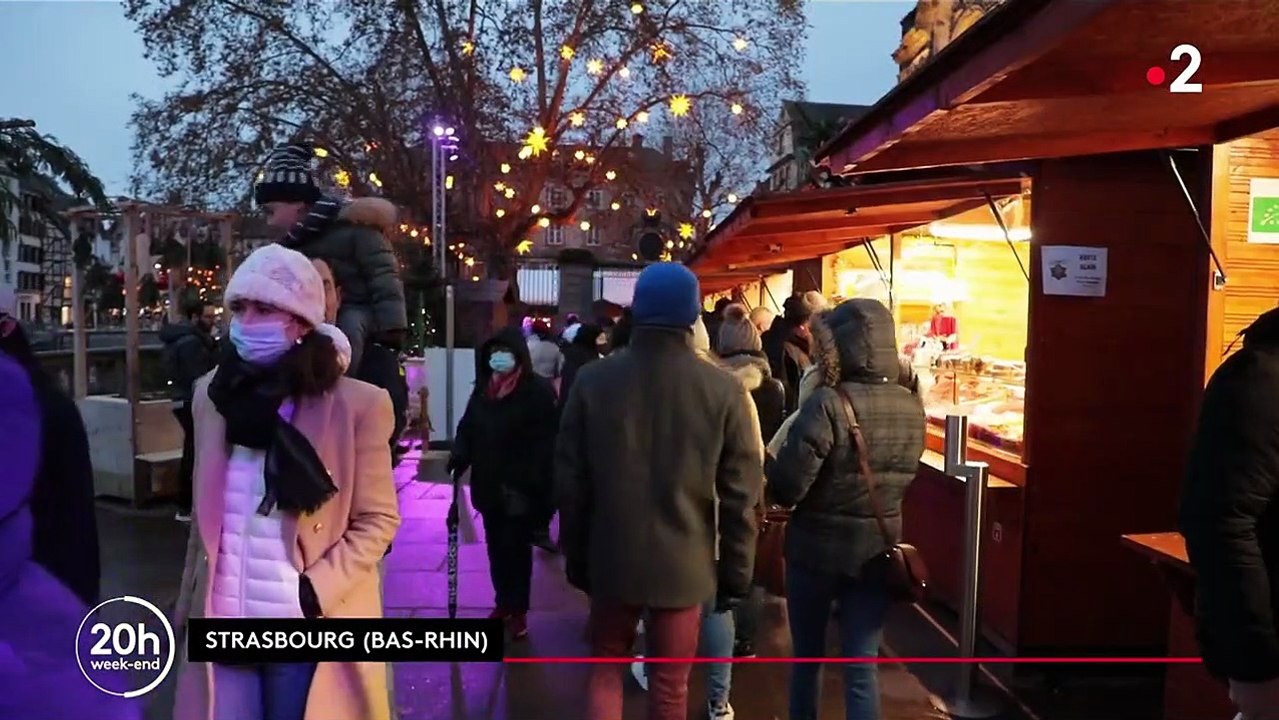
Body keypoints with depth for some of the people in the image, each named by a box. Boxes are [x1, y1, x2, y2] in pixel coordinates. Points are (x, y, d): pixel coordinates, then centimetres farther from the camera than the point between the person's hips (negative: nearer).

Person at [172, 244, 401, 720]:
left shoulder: (357, 404, -11)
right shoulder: (213, 393, 4)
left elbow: (377, 521, -7)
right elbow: (204, 516, 13)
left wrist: (316, 592, -16)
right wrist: (188, 604, 13)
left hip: (306, 628, -3)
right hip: (224, 624, 4)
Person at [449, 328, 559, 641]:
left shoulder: (538, 390, -10)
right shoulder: (483, 389, 9)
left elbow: (546, 441, -14)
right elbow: (467, 427, 14)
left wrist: (535, 484, -19)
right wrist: (459, 456, -5)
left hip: (520, 487, -6)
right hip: (489, 485, 6)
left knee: (516, 547, 1)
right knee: (496, 546, 14)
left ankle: (518, 610, 15)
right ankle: (503, 603, 29)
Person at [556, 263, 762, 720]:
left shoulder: (593, 381, -8)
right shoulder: (723, 390, -12)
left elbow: (570, 481, -2)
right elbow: (739, 495, -9)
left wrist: (575, 556, 11)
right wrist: (736, 571, 3)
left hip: (612, 558, 1)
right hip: (683, 562, -1)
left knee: (606, 662, 23)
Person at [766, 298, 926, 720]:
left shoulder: (828, 404, -22)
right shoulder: (913, 408, -2)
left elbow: (785, 488, -20)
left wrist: (770, 467, -1)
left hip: (818, 547, -4)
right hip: (878, 549, 4)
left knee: (808, 656, 17)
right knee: (862, 665, 11)